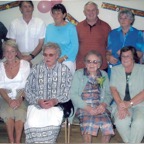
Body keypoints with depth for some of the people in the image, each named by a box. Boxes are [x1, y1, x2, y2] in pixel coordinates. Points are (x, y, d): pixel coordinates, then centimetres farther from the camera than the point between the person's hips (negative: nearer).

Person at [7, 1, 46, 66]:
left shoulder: (40, 23, 1)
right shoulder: (14, 24, 4)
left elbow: (41, 43, 0)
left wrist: (31, 56, -10)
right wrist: (21, 57, -9)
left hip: (36, 55, 0)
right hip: (20, 56, 1)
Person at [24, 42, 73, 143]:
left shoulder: (65, 70, 6)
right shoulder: (36, 69, 11)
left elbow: (68, 92, 0)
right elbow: (28, 90, 6)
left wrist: (55, 100, -15)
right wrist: (38, 101, -10)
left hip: (56, 105, -1)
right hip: (37, 105, 1)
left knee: (53, 123, -29)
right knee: (32, 123, -26)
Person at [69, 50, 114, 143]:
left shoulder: (104, 75, 17)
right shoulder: (78, 74, 7)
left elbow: (108, 94, 12)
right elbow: (73, 94, -2)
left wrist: (104, 104, -10)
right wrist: (87, 108, -13)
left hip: (99, 107, 2)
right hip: (83, 107, -2)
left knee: (107, 123, -27)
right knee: (89, 122, -33)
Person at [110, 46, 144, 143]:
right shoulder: (115, 70, 10)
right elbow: (113, 89, 0)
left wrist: (129, 103, -17)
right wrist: (121, 105, -17)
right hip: (122, 103, 1)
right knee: (120, 122, -29)